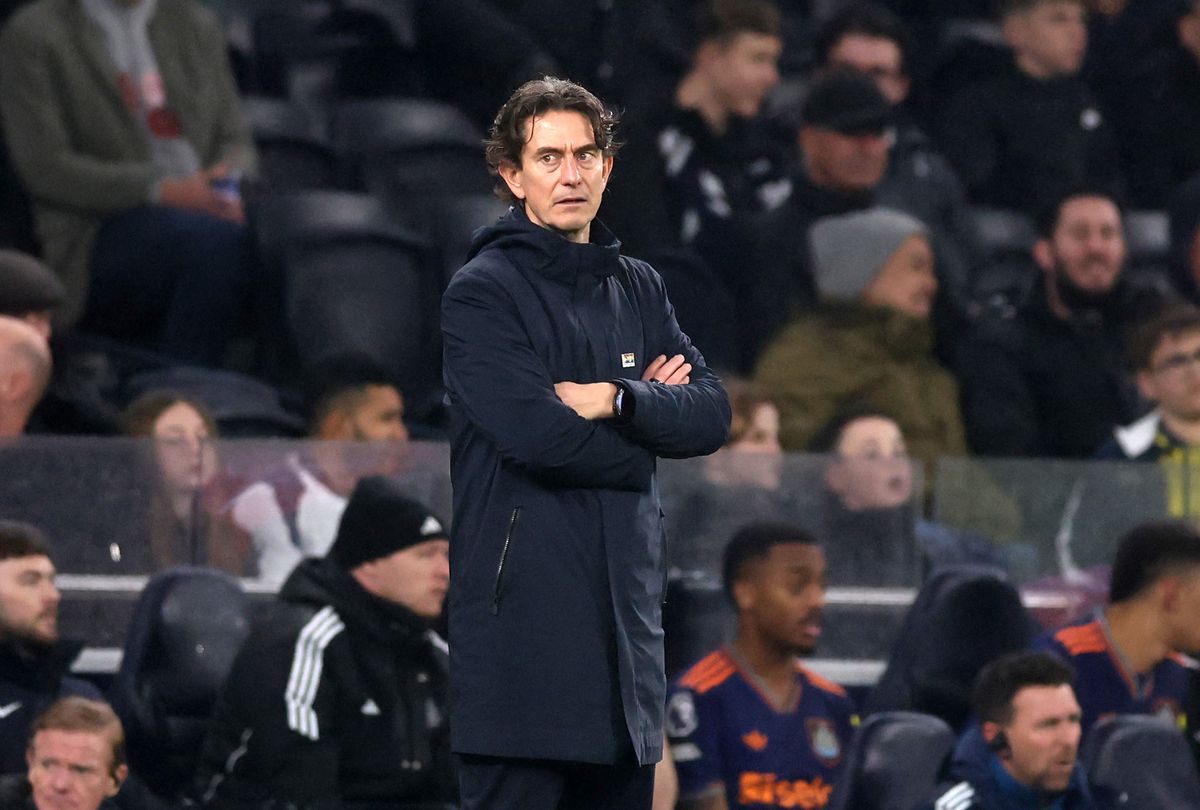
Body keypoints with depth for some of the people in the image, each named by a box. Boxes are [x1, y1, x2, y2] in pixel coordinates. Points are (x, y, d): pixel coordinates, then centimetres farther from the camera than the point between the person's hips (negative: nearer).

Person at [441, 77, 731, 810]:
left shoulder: (639, 289, 16)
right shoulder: (482, 294, -4)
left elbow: (712, 415, 5)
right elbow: (535, 432, -17)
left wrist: (615, 400, -12)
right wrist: (648, 418, -2)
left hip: (625, 611, 7)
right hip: (523, 614, -7)